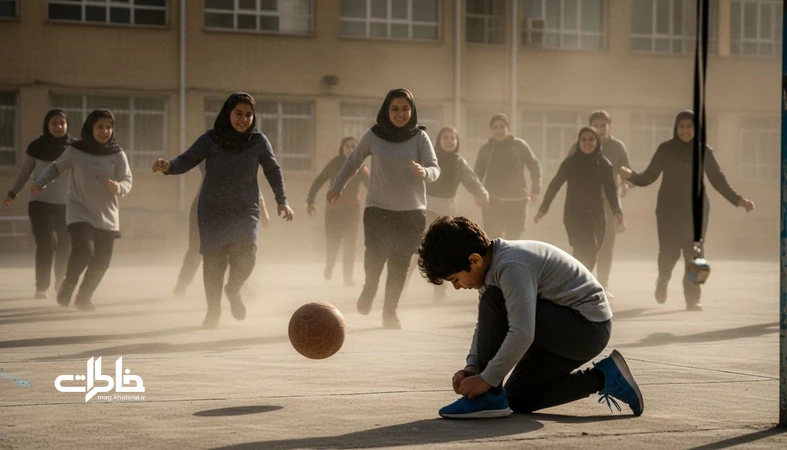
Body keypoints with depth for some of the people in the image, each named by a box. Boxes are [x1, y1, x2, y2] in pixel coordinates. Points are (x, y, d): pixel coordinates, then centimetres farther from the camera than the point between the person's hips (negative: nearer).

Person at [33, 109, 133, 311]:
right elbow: (56, 168, 12)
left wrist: (119, 187, -26)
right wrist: (40, 183, -2)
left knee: (101, 261, 3)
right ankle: (68, 285, 7)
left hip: (107, 215, 2)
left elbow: (127, 180, -3)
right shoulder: (75, 151, -3)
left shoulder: (117, 154, -3)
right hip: (80, 212, -2)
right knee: (83, 251, -23)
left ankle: (84, 297, 27)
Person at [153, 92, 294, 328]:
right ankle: (213, 311, 20)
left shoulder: (258, 141, -1)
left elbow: (273, 171, 10)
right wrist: (168, 166, -33)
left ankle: (233, 291, 17)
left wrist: (282, 201, 6)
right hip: (213, 211, 0)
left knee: (246, 255, -17)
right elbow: (187, 160, -12)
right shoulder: (210, 139, -5)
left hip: (245, 211, 0)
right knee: (213, 262, -2)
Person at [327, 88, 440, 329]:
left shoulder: (419, 137, -1)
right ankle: (369, 288, 14)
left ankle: (390, 312, 17)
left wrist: (424, 172, -31)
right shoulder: (373, 136, 0)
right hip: (378, 208, 0)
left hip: (412, 211, 1)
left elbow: (435, 169, -8)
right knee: (376, 252, -19)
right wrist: (337, 187, 21)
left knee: (400, 264, -2)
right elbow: (352, 162, 14)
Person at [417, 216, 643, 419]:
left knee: (493, 303, -24)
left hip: (589, 326, -11)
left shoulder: (511, 266, -27)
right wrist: (472, 366, -1)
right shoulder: (493, 263, 4)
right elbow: (486, 325, 13)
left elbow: (522, 333, -35)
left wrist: (487, 379, -27)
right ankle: (603, 378, 14)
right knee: (517, 398, 13)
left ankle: (489, 396, -15)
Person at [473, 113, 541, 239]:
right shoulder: (485, 149, 3)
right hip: (492, 202, 0)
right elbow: (478, 174, 10)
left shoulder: (519, 145, -2)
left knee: (512, 239, 4)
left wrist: (535, 190, -5)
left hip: (517, 201, 0)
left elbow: (535, 166, 3)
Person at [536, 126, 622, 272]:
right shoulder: (571, 162, -4)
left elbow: (611, 189, 1)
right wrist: (543, 208, -9)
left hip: (595, 215, 3)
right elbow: (555, 185, -2)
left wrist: (616, 211, -14)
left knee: (591, 254, 9)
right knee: (582, 251, -17)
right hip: (574, 215, -3)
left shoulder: (604, 164, 2)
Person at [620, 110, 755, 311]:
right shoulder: (666, 149, -1)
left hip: (696, 209, 1)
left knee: (693, 253, -4)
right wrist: (632, 176, -19)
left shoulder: (704, 151, 1)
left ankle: (692, 298, 0)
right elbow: (649, 176, 0)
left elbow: (718, 180, 6)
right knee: (669, 251, -5)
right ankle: (662, 282, 26)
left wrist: (737, 200, 0)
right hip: (669, 209, -1)